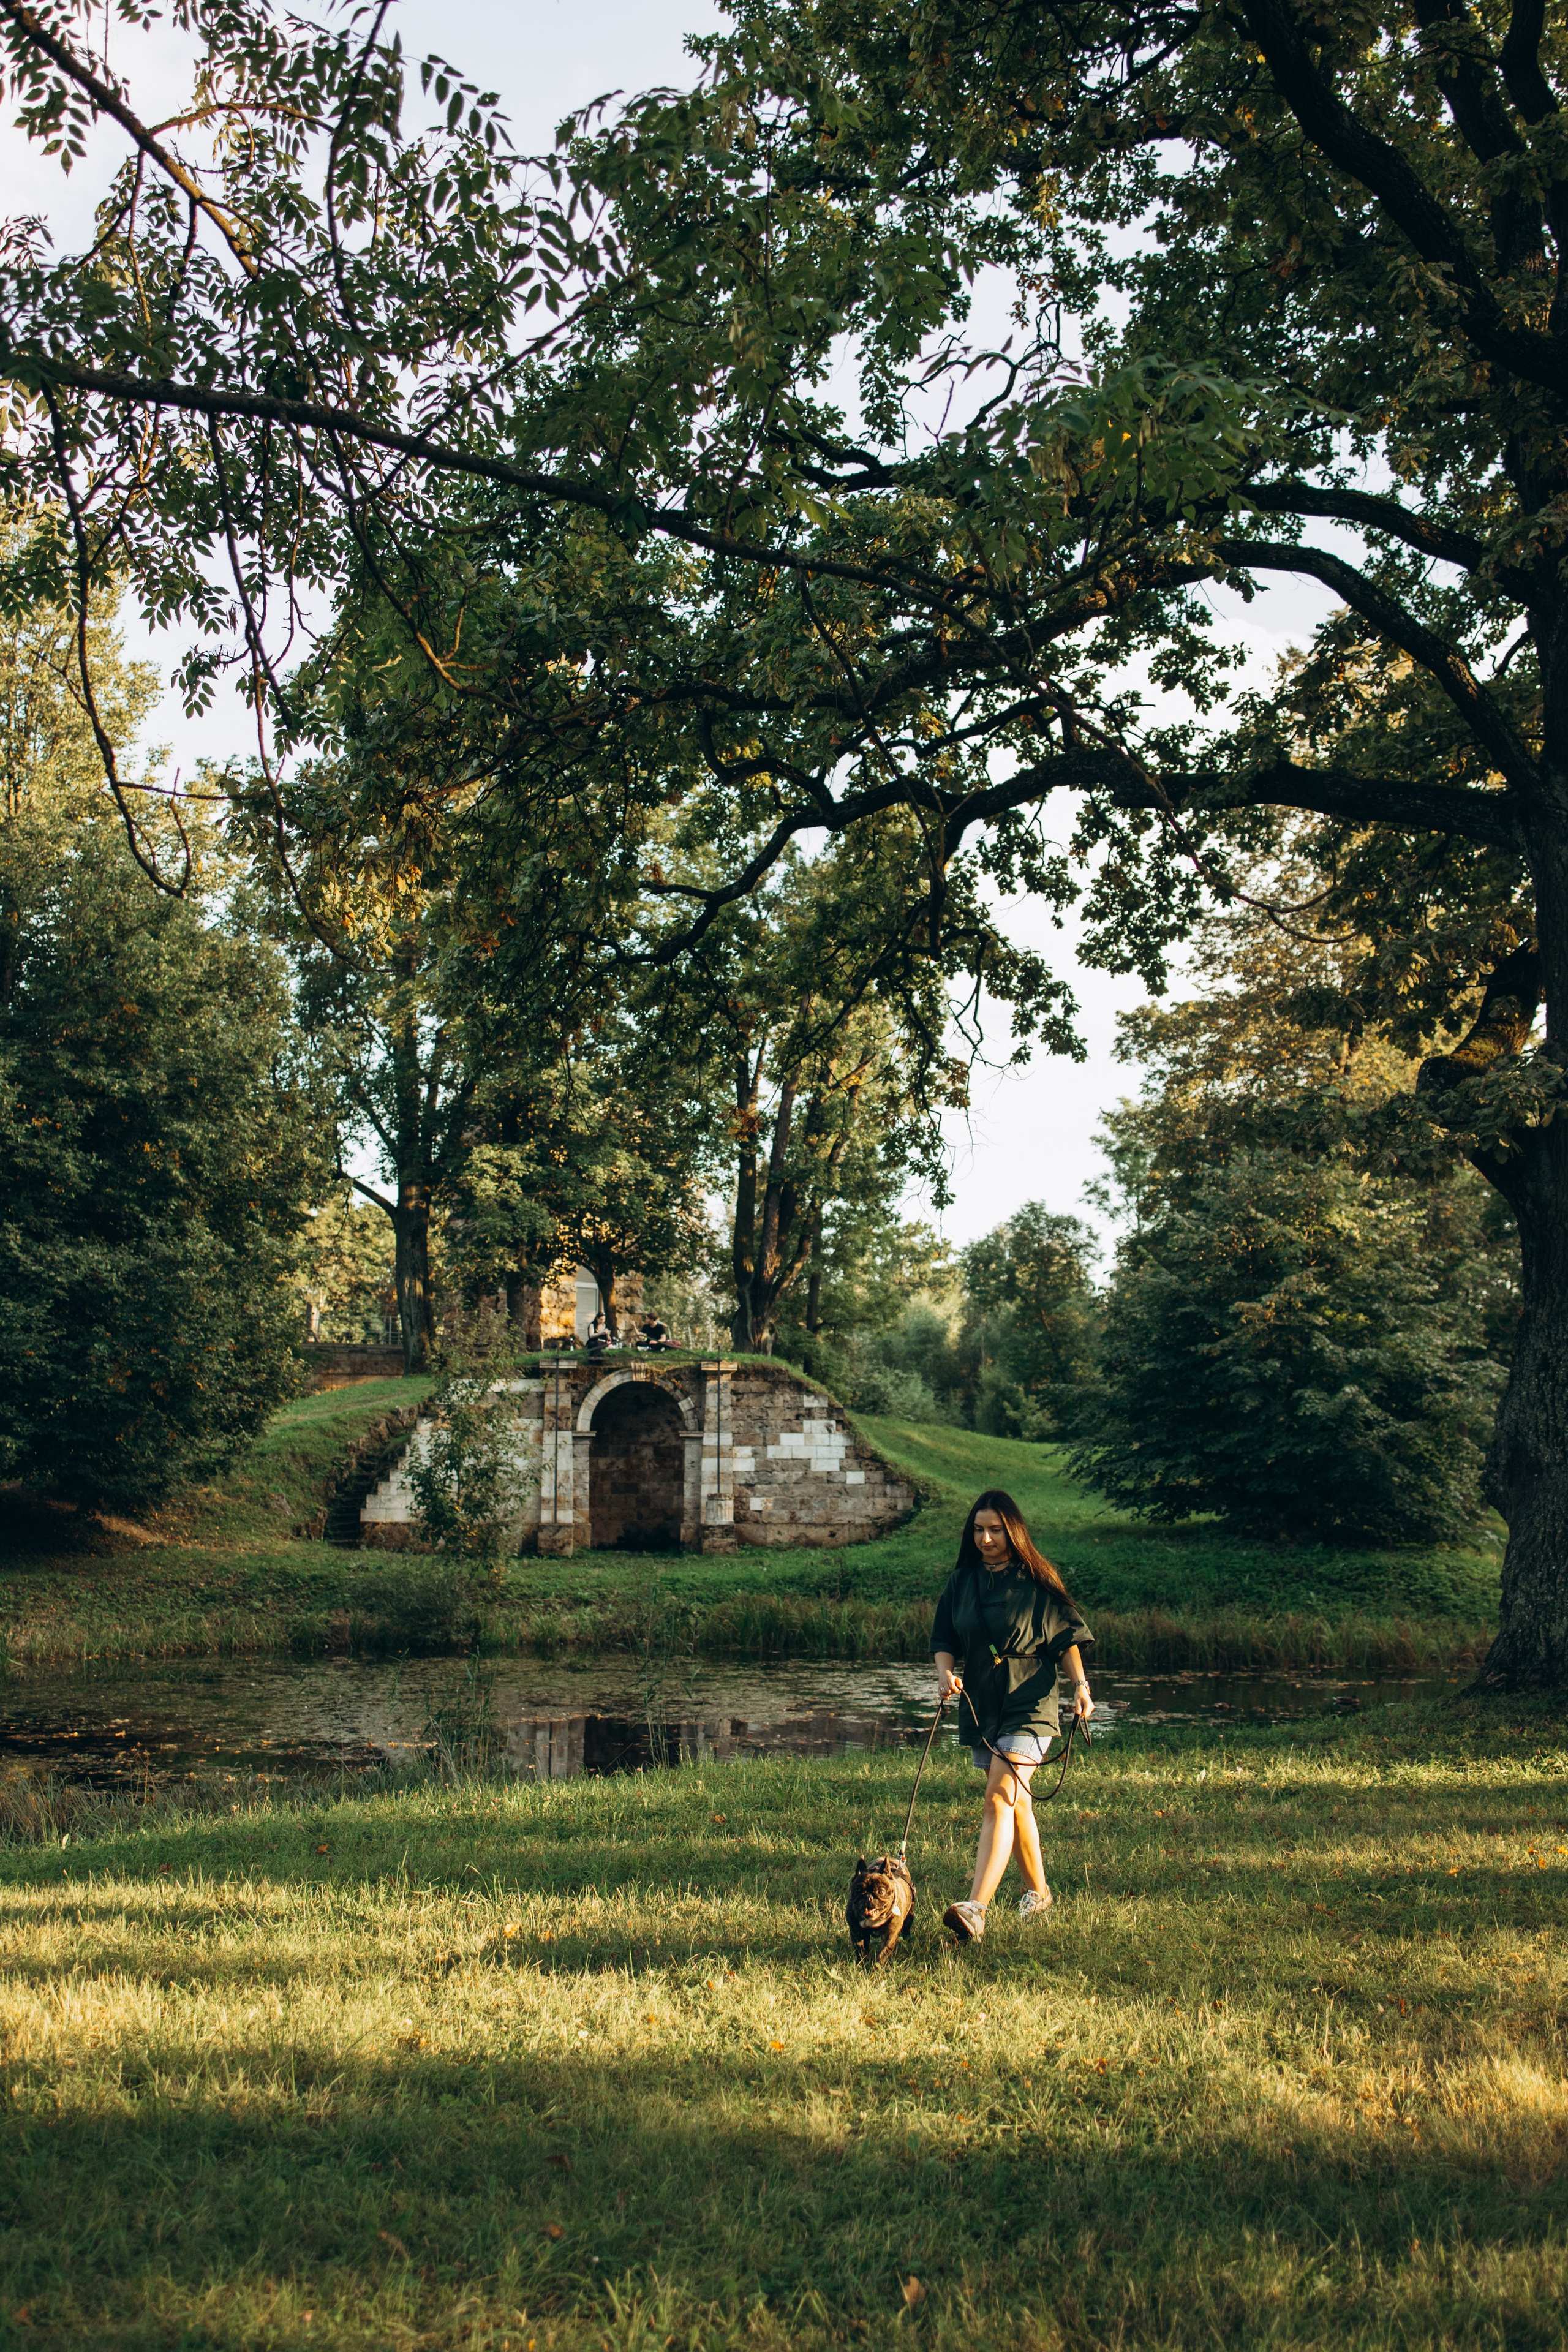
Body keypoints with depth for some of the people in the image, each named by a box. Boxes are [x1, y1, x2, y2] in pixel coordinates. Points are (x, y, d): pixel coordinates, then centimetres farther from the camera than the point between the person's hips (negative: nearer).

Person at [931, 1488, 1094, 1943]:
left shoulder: (1037, 1583, -5)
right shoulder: (962, 1581, 7)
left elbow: (1067, 1636, 0)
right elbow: (944, 1637, 11)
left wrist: (1080, 1684, -12)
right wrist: (945, 1672, -9)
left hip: (1028, 1705, -6)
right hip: (979, 1706, 6)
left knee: (999, 1801, -18)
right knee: (1015, 1803, 17)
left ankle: (976, 1910, -27)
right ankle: (1037, 1892, 35)